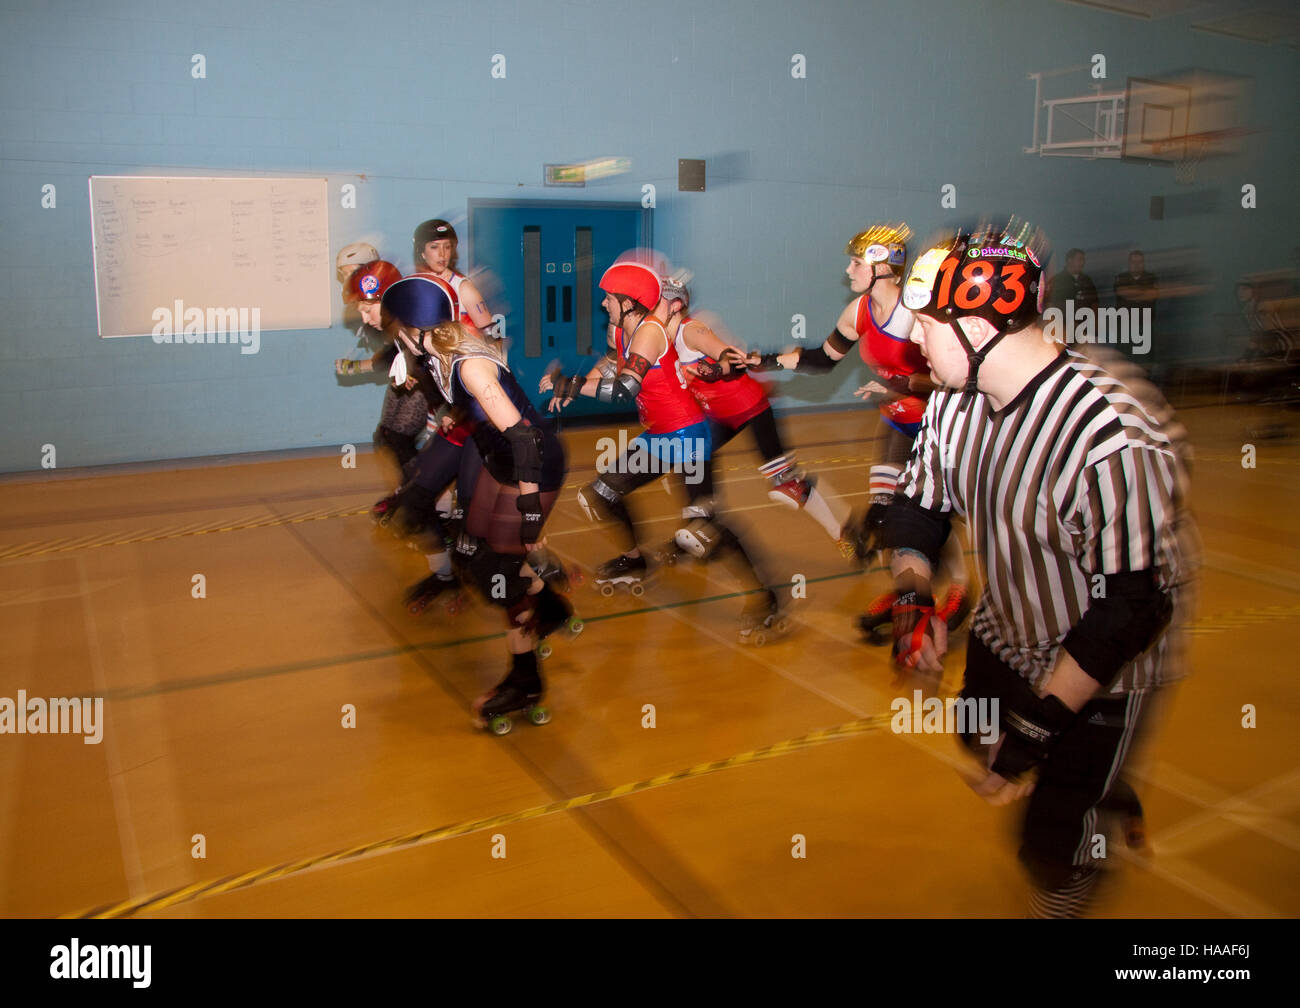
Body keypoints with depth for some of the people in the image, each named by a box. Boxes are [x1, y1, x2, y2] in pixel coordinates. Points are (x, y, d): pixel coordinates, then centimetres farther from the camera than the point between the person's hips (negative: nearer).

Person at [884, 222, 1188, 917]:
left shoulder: (1114, 442, -34)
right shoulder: (954, 401, -10)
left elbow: (1130, 607, -31)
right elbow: (919, 502, 3)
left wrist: (1035, 723, -27)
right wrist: (912, 598, -14)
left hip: (1094, 679, -7)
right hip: (998, 644, 7)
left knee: (1054, 848, 3)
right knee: (979, 779, 26)